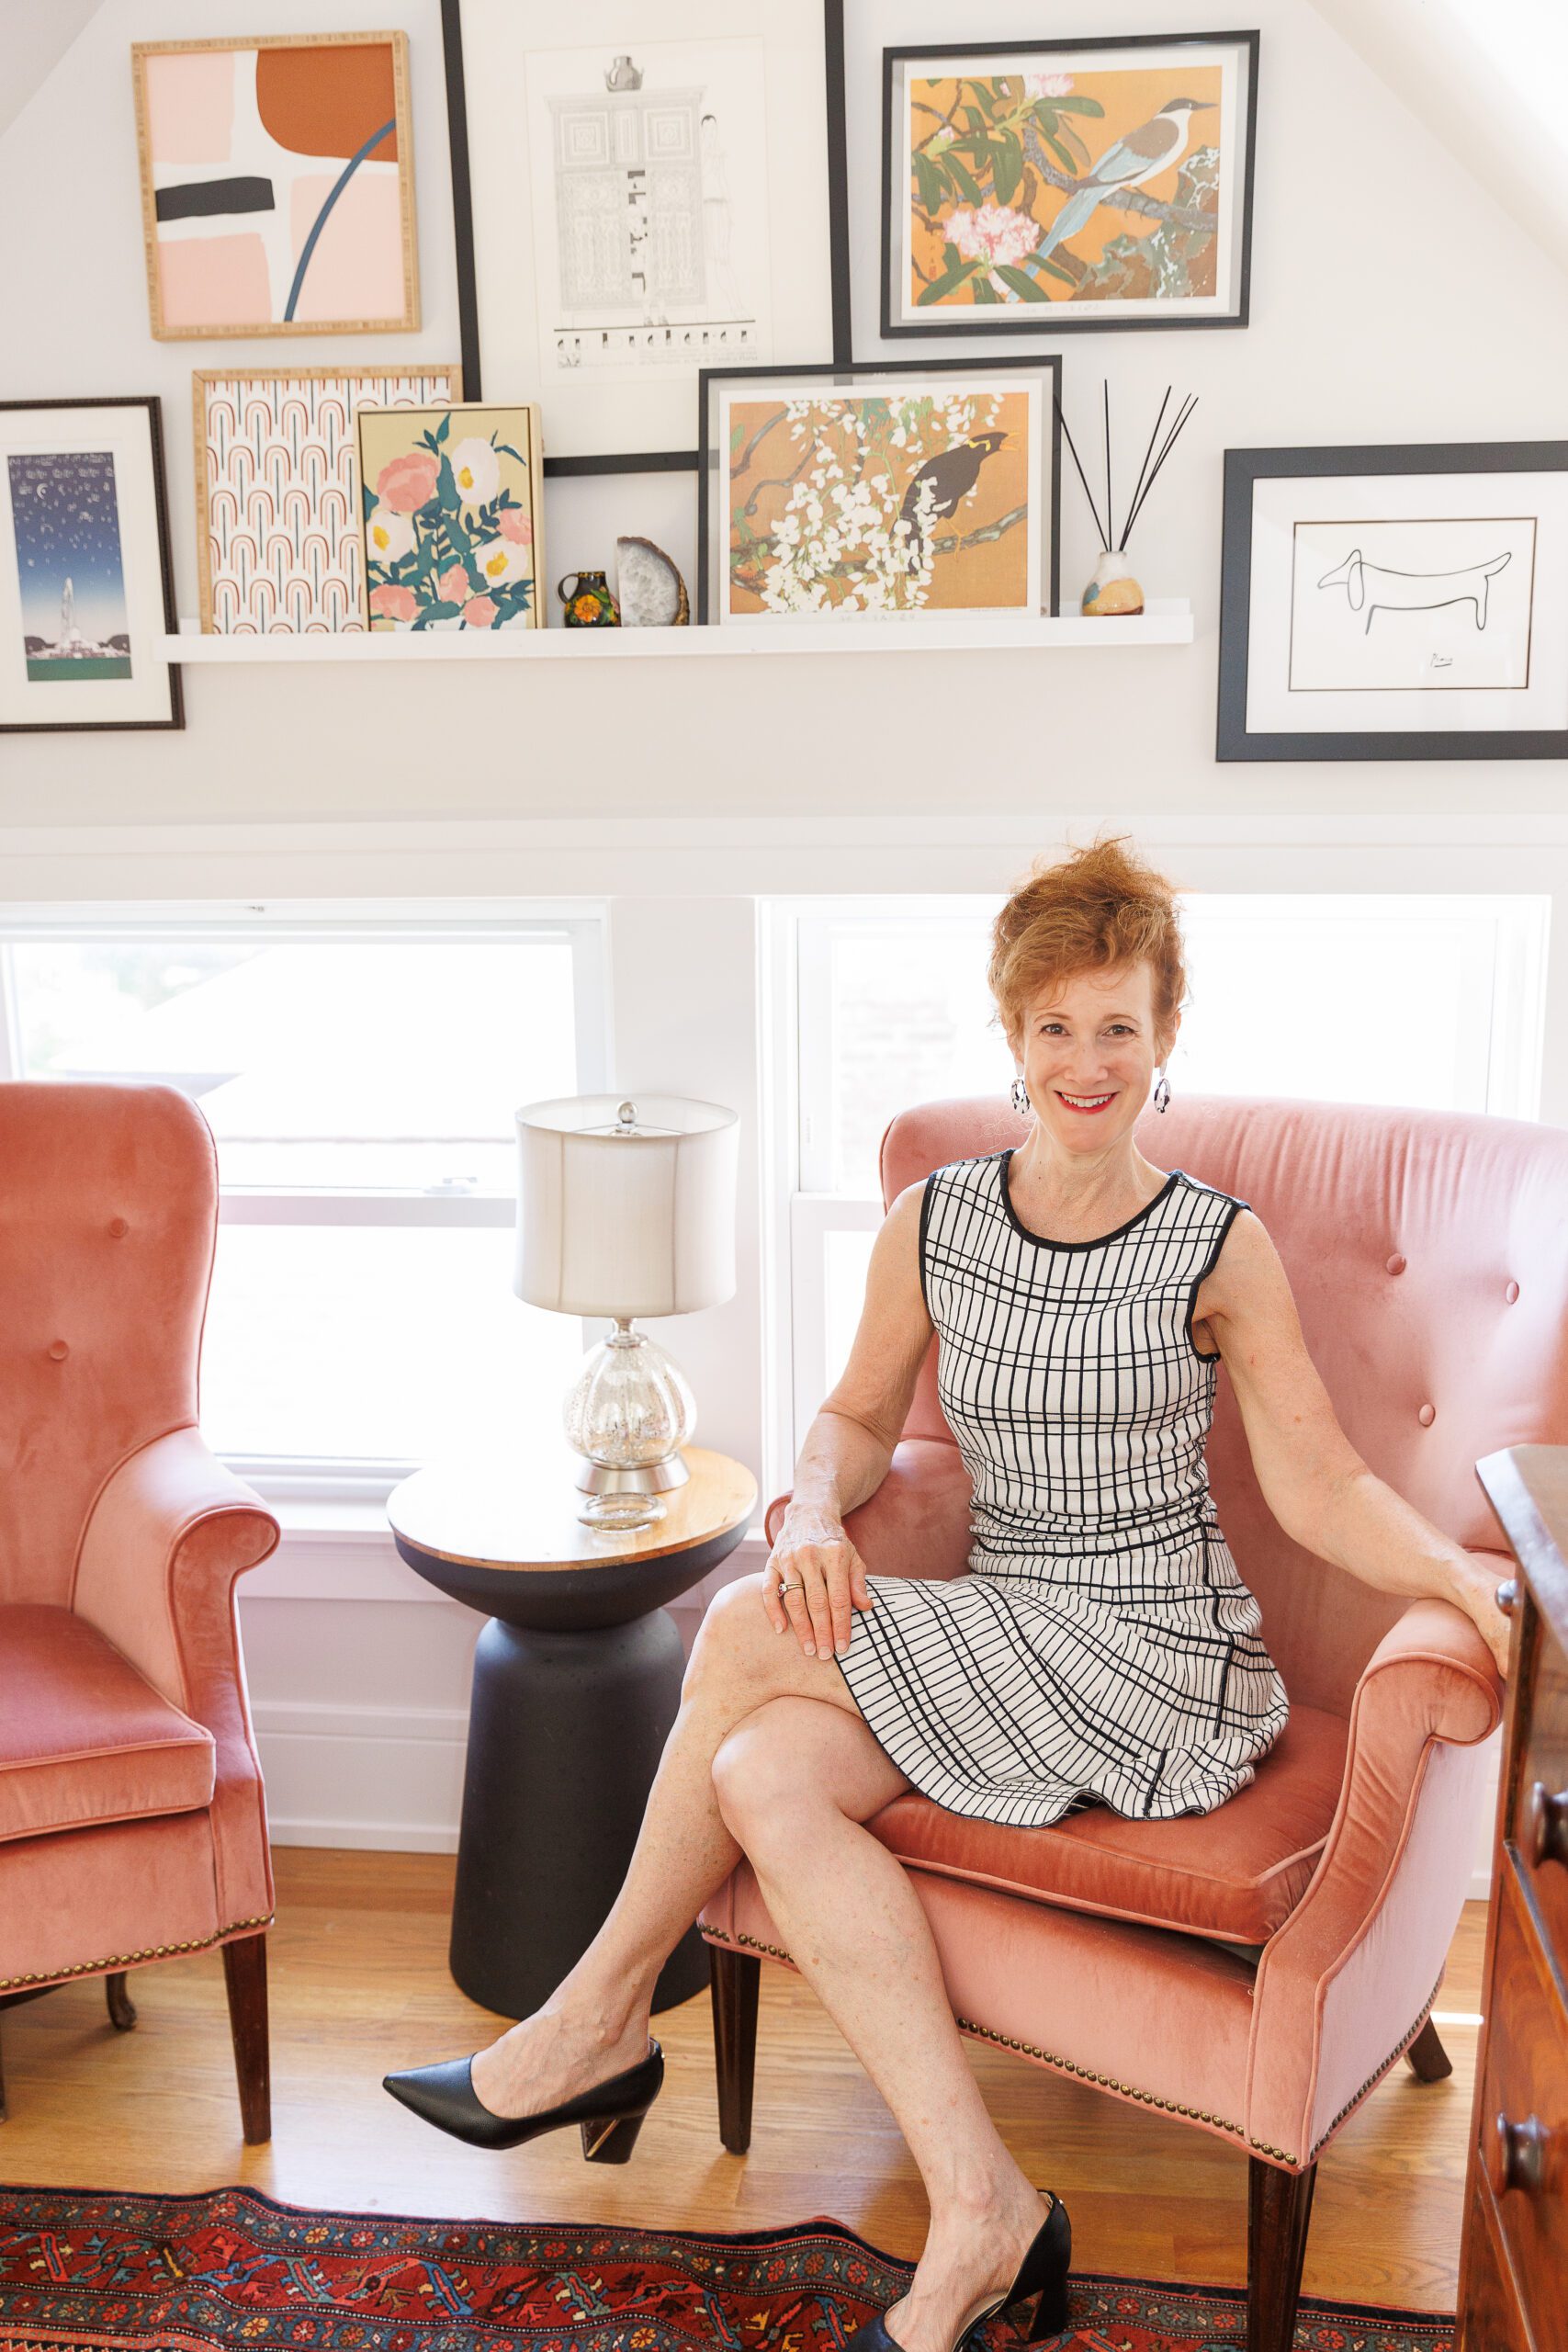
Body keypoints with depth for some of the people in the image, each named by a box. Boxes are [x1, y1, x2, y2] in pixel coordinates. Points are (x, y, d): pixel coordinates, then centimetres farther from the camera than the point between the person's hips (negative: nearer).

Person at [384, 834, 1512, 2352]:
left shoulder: (1219, 1248, -5)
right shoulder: (933, 1224, 5)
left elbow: (1322, 1491, -5)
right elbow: (859, 1417, 14)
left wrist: (1463, 1573, -22)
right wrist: (815, 1511, -7)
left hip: (1159, 1669, -5)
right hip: (997, 1654, 5)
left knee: (746, 1636, -19)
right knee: (763, 1776, -23)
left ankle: (601, 2014, 0)